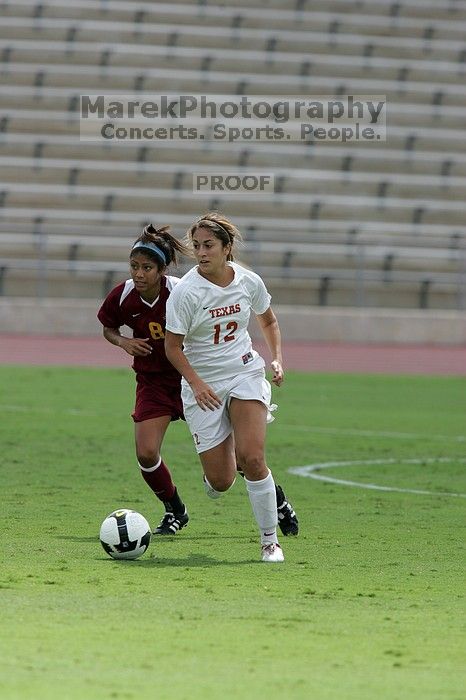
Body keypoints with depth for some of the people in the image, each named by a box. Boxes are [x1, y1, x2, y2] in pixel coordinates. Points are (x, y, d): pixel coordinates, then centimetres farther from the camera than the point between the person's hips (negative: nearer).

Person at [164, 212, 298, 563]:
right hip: (203, 385, -1)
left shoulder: (249, 281, -5)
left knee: (251, 458, -18)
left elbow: (269, 321, 15)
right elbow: (173, 346, -9)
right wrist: (197, 385, -21)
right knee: (220, 482, -4)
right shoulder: (186, 291, -16)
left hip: (245, 373, 1)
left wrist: (277, 359, 1)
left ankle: (270, 540, -5)